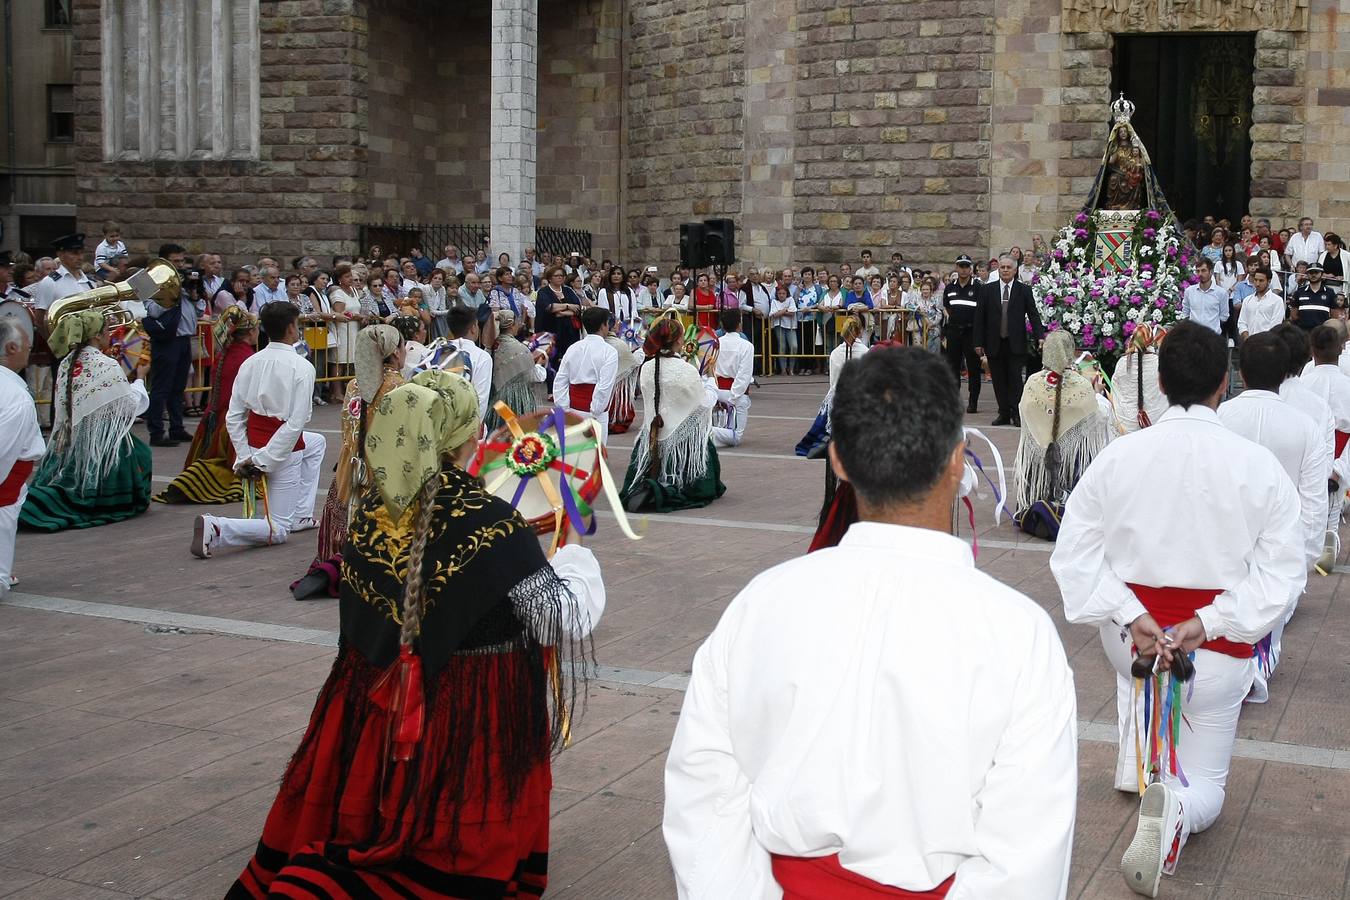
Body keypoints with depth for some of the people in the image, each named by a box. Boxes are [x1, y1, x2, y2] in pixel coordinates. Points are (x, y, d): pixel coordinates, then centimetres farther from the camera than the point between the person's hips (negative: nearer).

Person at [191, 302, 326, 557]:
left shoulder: (250, 363, 0)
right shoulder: (302, 367, -15)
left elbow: (233, 416, -3)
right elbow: (296, 423, -22)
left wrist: (245, 457, -2)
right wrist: (263, 461, -18)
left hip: (253, 442, 7)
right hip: (283, 449, -7)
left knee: (317, 443, 35)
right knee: (277, 531, 3)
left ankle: (300, 515, 34)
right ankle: (216, 528, -21)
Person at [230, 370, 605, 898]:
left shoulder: (370, 509, -4)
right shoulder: (489, 520, -21)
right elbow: (564, 616, -15)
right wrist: (576, 559, 5)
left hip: (374, 701, 5)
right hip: (470, 715, -5)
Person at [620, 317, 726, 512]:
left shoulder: (645, 369, -5)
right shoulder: (687, 371, -19)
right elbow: (704, 402, -8)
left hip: (652, 437, 5)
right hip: (684, 436, -5)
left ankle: (644, 490, -3)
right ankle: (659, 495, -18)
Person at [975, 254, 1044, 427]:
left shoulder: (1024, 290, 4)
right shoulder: (987, 290, 6)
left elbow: (1033, 315, 2)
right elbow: (980, 317, 5)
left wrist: (1040, 337, -10)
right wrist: (978, 342, 0)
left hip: (1016, 344, -2)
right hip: (994, 344, 2)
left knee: (1015, 379, -4)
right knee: (999, 380, 5)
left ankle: (1016, 413, 1)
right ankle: (1004, 414, 11)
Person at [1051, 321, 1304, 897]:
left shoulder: (1117, 456, -11)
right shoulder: (1259, 466, -14)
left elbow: (1074, 552, -12)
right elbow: (1282, 570, -16)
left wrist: (1133, 618, -16)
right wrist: (1207, 624, -18)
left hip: (1129, 634, 2)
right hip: (1218, 650, -2)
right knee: (1204, 783, 12)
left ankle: (1134, 761, 33)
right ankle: (1175, 805, -19)